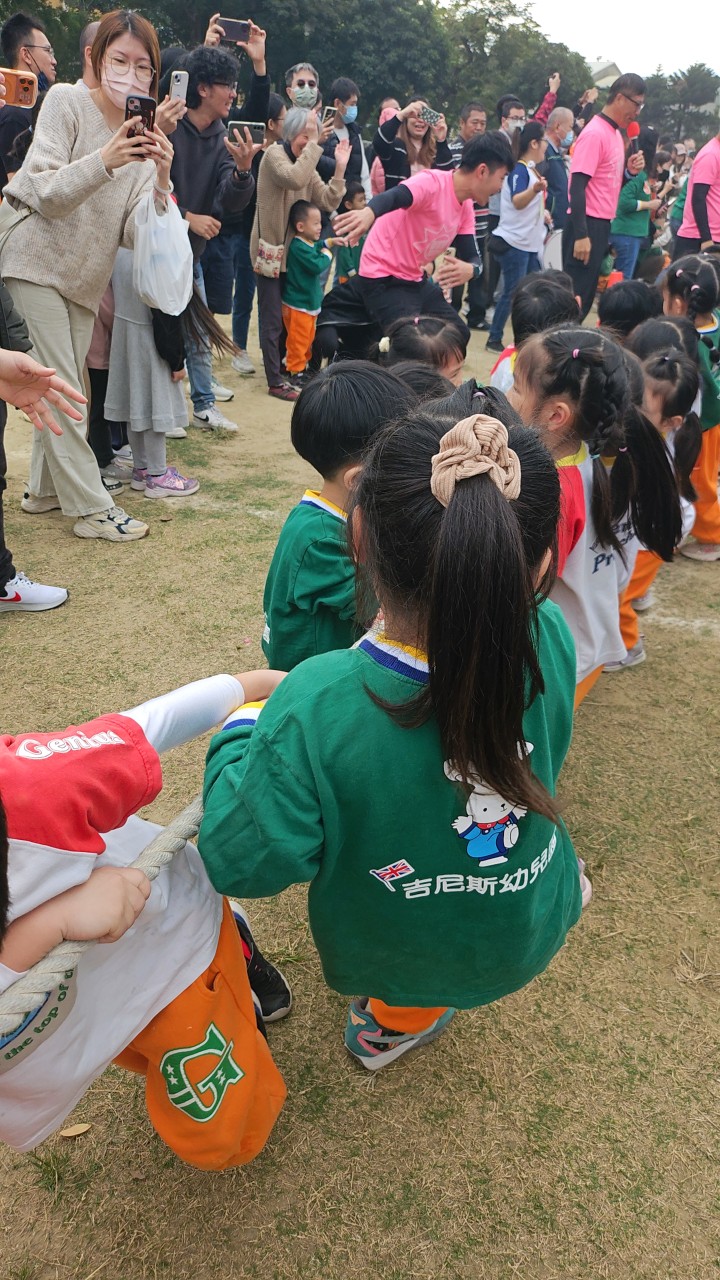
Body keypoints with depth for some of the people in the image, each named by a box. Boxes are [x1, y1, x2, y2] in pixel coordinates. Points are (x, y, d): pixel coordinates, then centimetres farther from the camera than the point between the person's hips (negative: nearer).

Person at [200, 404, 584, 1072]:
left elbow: (241, 861, -24)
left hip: (391, 957, -2)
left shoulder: (315, 708, -36)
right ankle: (395, 1024, 38)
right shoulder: (551, 641, -26)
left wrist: (241, 730, -11)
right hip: (529, 938, 3)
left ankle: (396, 1007, 35)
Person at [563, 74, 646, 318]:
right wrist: (581, 235, -27)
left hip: (602, 224, 10)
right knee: (576, 294, -6)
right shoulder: (595, 133, -14)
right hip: (588, 224, -9)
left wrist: (629, 170, 1)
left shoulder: (615, 133, 14)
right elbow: (577, 186, -21)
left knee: (587, 293, 14)